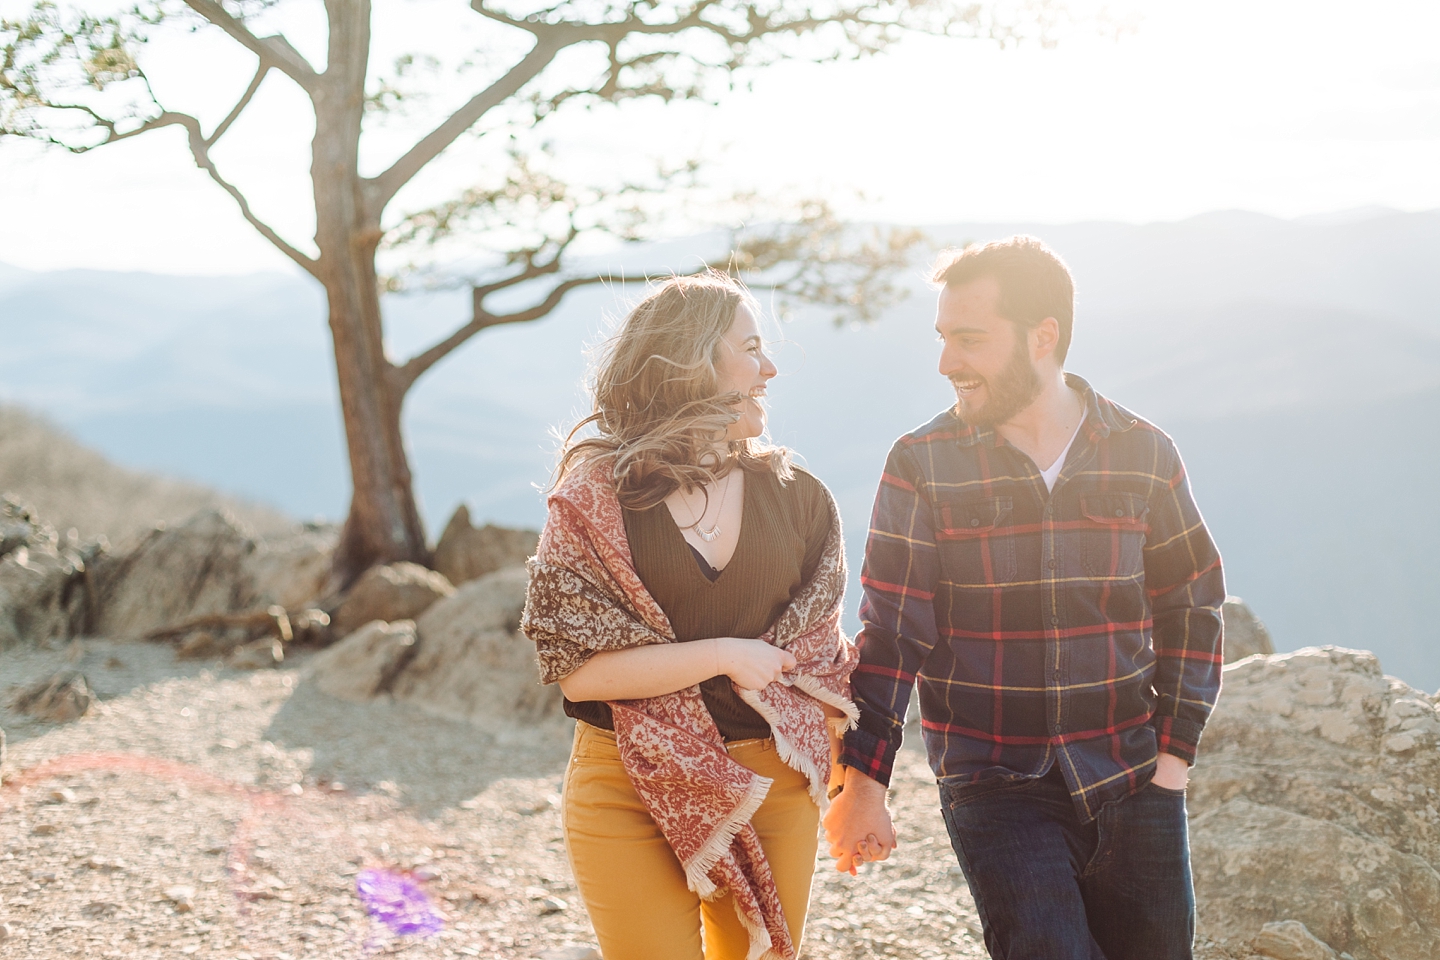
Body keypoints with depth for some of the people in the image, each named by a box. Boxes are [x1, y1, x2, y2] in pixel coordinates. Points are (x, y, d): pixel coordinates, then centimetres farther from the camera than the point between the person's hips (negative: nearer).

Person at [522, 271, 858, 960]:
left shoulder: (796, 497, 6)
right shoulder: (593, 499, -5)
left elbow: (821, 658, 10)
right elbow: (577, 666, -12)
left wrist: (846, 781, 2)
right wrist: (722, 657, -14)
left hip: (770, 791, 3)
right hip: (629, 792, -3)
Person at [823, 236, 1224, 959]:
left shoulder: (1144, 456, 2)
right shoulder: (921, 466, -3)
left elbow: (1192, 608, 11)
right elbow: (889, 634, -3)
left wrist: (1176, 755, 4)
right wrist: (862, 783, -7)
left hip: (1133, 789, 2)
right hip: (996, 788, -2)